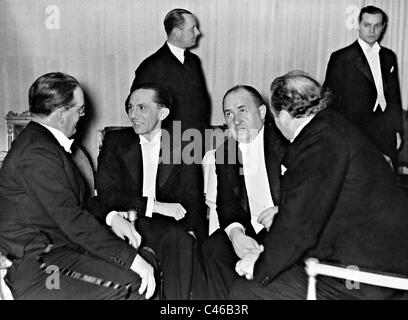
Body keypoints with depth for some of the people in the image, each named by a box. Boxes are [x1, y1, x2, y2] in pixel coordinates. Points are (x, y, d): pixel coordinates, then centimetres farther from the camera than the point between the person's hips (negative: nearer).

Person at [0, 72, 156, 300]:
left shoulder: (42, 140, 12)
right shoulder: (37, 151, -20)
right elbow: (72, 219, -25)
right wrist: (131, 259, -23)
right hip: (37, 266, -10)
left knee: (148, 259, 0)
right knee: (135, 285, -22)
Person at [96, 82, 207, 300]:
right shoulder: (115, 141, 7)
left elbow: (192, 200, 3)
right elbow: (106, 195, -4)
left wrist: (194, 235, -16)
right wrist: (154, 205, -16)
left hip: (168, 223, 1)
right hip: (127, 224, -1)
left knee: (186, 241, -32)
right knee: (176, 237, -30)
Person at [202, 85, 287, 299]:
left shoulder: (284, 138, -4)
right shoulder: (224, 152, 11)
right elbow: (226, 203, 3)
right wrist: (235, 233, -19)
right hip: (251, 230, 4)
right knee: (214, 247, -20)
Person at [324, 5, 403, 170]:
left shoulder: (389, 57, 16)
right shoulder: (341, 58, -1)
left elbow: (394, 95, 18)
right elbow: (330, 99, -2)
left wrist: (397, 130, 14)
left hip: (386, 137, 5)